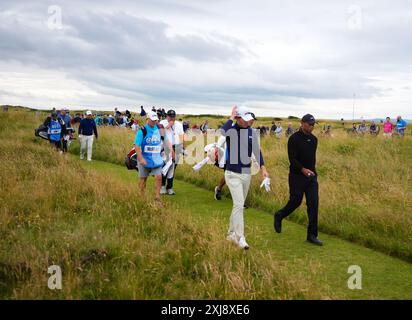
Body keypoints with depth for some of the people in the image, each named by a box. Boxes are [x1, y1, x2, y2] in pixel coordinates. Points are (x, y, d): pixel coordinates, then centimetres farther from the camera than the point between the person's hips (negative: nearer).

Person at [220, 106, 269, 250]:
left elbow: (257, 150, 11)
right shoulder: (231, 130, -11)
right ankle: (240, 238, -10)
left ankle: (231, 234, 27)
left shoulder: (252, 132, 5)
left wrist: (263, 167, 2)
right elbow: (222, 132, -36)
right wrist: (231, 118, -24)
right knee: (239, 204, -15)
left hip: (247, 174, 6)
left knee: (239, 205, 14)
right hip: (233, 174, -6)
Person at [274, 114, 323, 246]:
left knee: (314, 204, -2)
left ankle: (312, 235, 4)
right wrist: (303, 169, -30)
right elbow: (292, 158, -18)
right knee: (295, 202, 1)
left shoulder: (314, 139, 10)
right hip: (297, 176, -5)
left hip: (311, 176, 5)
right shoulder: (294, 139, -10)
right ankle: (279, 216, 32)